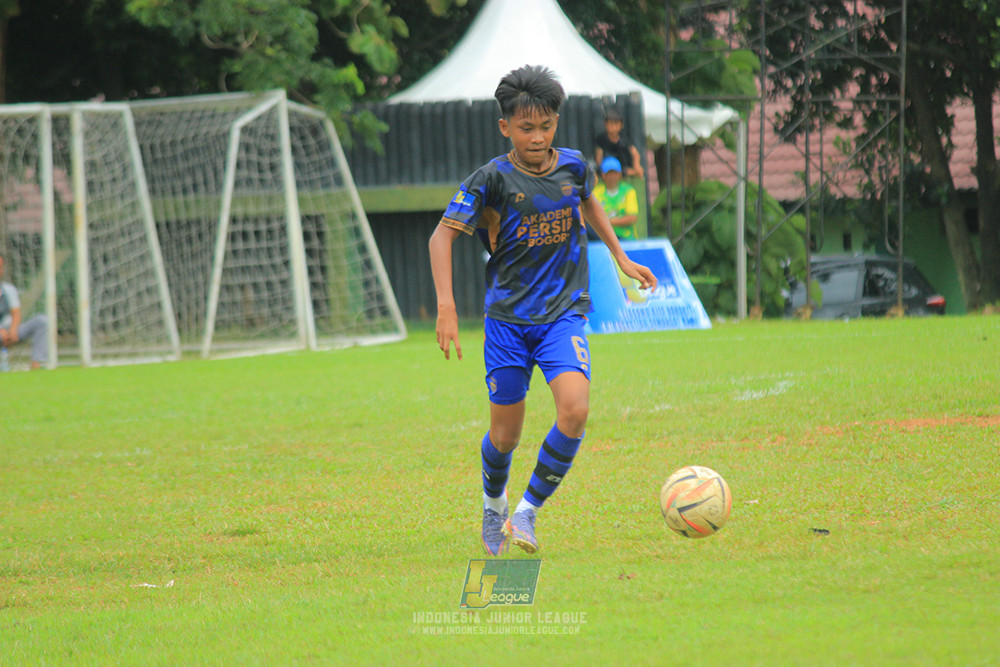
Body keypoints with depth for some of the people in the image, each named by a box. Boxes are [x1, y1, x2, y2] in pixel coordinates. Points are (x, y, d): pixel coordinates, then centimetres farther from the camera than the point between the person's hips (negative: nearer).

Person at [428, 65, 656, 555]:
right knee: (506, 434, 3)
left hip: (564, 314, 2)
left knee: (575, 409, -22)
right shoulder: (492, 180, -11)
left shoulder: (573, 167, 0)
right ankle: (493, 505, 36)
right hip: (508, 317, -2)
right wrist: (446, 306, -23)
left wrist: (621, 258, 24)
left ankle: (527, 512, -7)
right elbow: (443, 235, -13)